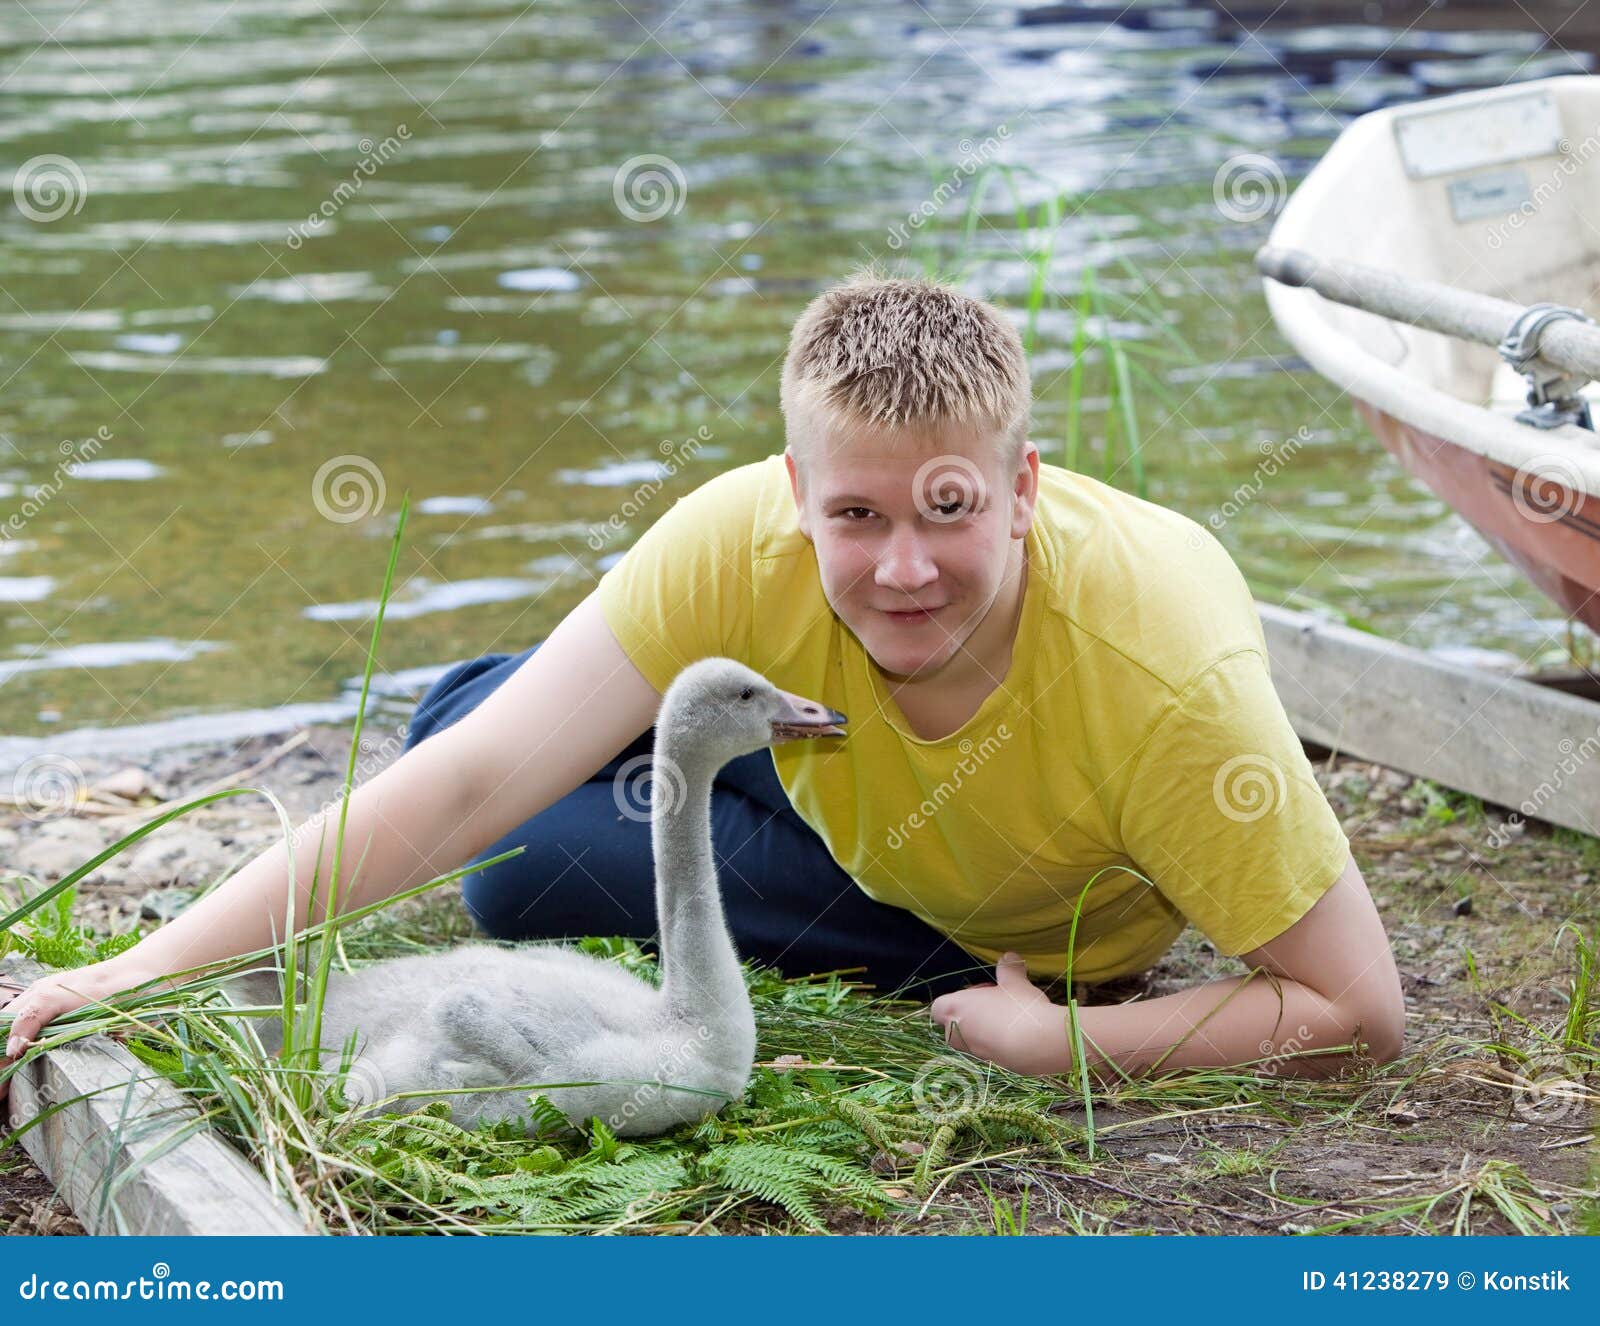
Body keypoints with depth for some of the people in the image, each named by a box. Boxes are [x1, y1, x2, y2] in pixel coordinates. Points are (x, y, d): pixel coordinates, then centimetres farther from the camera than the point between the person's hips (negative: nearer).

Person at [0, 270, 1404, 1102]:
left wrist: (1060, 1042, -39)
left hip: (1059, 935, -3)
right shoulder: (745, 543, -35)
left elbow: (1361, 1012, -37)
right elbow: (467, 782, -38)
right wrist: (145, 970, -45)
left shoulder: (1156, 666, -43)